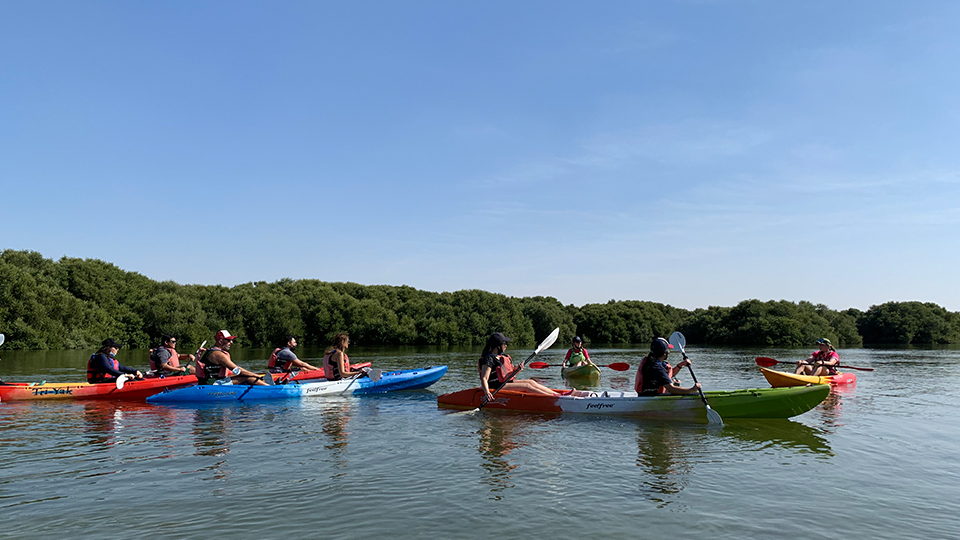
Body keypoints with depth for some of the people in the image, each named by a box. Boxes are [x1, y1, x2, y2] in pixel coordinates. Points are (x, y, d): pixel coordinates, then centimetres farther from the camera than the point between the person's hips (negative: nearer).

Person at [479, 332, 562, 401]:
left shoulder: (503, 356, 14)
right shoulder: (488, 359, -16)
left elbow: (509, 372, 22)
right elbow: (484, 378, -25)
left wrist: (517, 369, 1)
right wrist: (486, 392, -40)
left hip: (507, 382, 10)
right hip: (497, 387, -10)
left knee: (531, 382, -4)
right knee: (526, 386, -19)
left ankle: (556, 394, -12)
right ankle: (554, 397, -23)